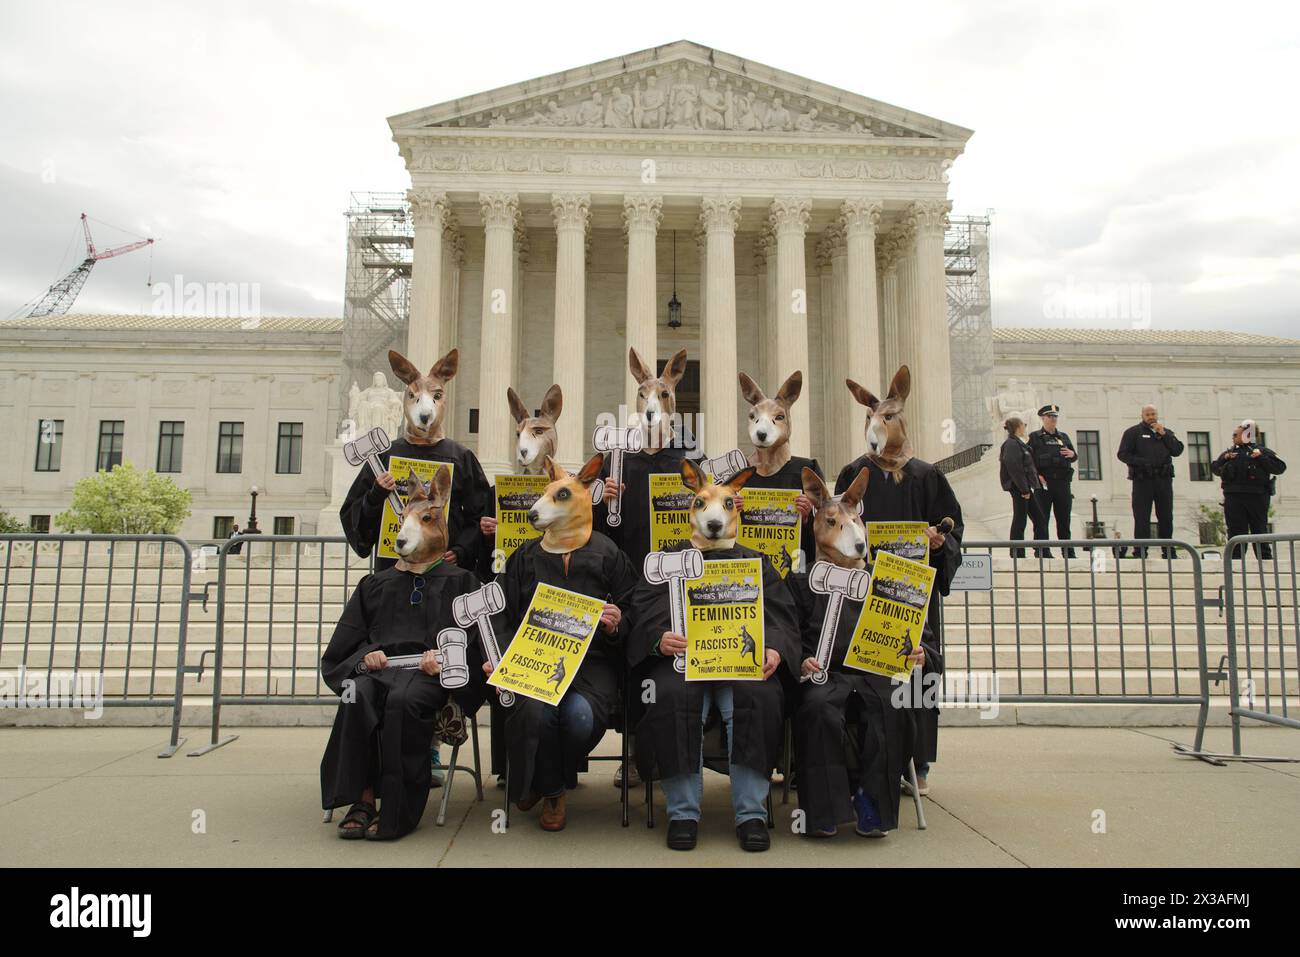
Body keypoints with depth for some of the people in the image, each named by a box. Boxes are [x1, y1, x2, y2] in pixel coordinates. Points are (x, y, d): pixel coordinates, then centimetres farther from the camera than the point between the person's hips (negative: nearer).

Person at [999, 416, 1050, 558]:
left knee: (1040, 519, 10)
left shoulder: (1019, 443, 18)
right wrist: (1024, 489, -21)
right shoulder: (1012, 444, -13)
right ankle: (1017, 554, 2)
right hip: (1019, 488, -10)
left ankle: (1043, 554, 13)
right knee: (1019, 521, -4)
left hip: (1026, 488, 10)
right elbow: (1014, 468, -20)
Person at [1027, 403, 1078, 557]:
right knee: (1042, 518, -3)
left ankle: (1068, 551, 15)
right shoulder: (1035, 437, 3)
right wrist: (1036, 475, -15)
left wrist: (1072, 454, -1)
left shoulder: (1063, 437, 18)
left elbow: (1074, 455, 23)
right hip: (1043, 482, -5)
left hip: (1063, 482, 5)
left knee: (1064, 518, 9)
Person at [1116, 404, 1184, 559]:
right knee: (1142, 518, -5)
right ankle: (1140, 553, -3)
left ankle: (1168, 552, 15)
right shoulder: (1133, 432, 6)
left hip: (1164, 480, 4)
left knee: (1166, 517, 7)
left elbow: (1177, 451, 3)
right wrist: (1141, 462, -16)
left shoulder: (1167, 432, 17)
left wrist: (1163, 434, -4)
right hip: (1142, 480, -4)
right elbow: (1122, 454, -3)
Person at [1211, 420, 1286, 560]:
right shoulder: (1229, 453, 17)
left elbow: (1280, 467, -3)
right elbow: (1214, 468, 14)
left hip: (1256, 497, -3)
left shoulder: (1262, 451, 6)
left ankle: (1265, 559, 8)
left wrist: (1261, 458, -12)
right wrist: (1224, 459, -2)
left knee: (1259, 530, 2)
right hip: (1233, 497, 3)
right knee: (1236, 531, 2)